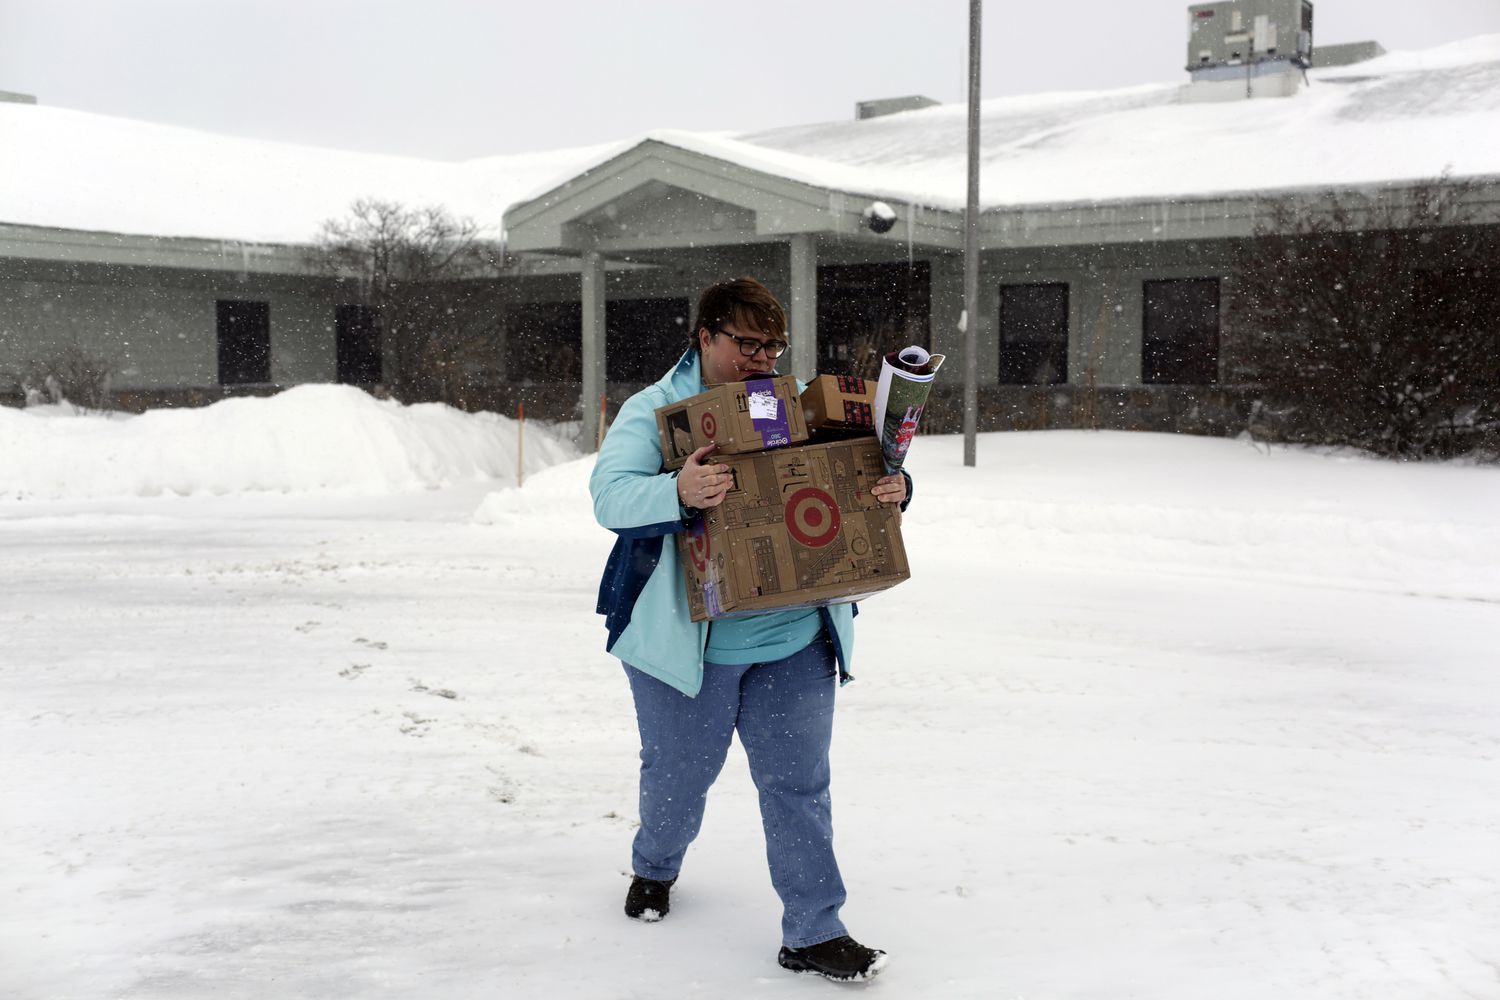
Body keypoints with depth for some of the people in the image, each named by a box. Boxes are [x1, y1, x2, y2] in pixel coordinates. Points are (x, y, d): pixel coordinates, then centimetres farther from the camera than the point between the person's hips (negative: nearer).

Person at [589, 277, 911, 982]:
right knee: (678, 772, 16)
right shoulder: (652, 411, -5)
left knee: (798, 784, 4)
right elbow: (610, 494, -19)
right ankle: (655, 867, 46)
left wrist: (892, 490, -17)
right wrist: (678, 492, -40)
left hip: (797, 641, 3)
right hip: (687, 639, -2)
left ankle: (813, 932, 13)